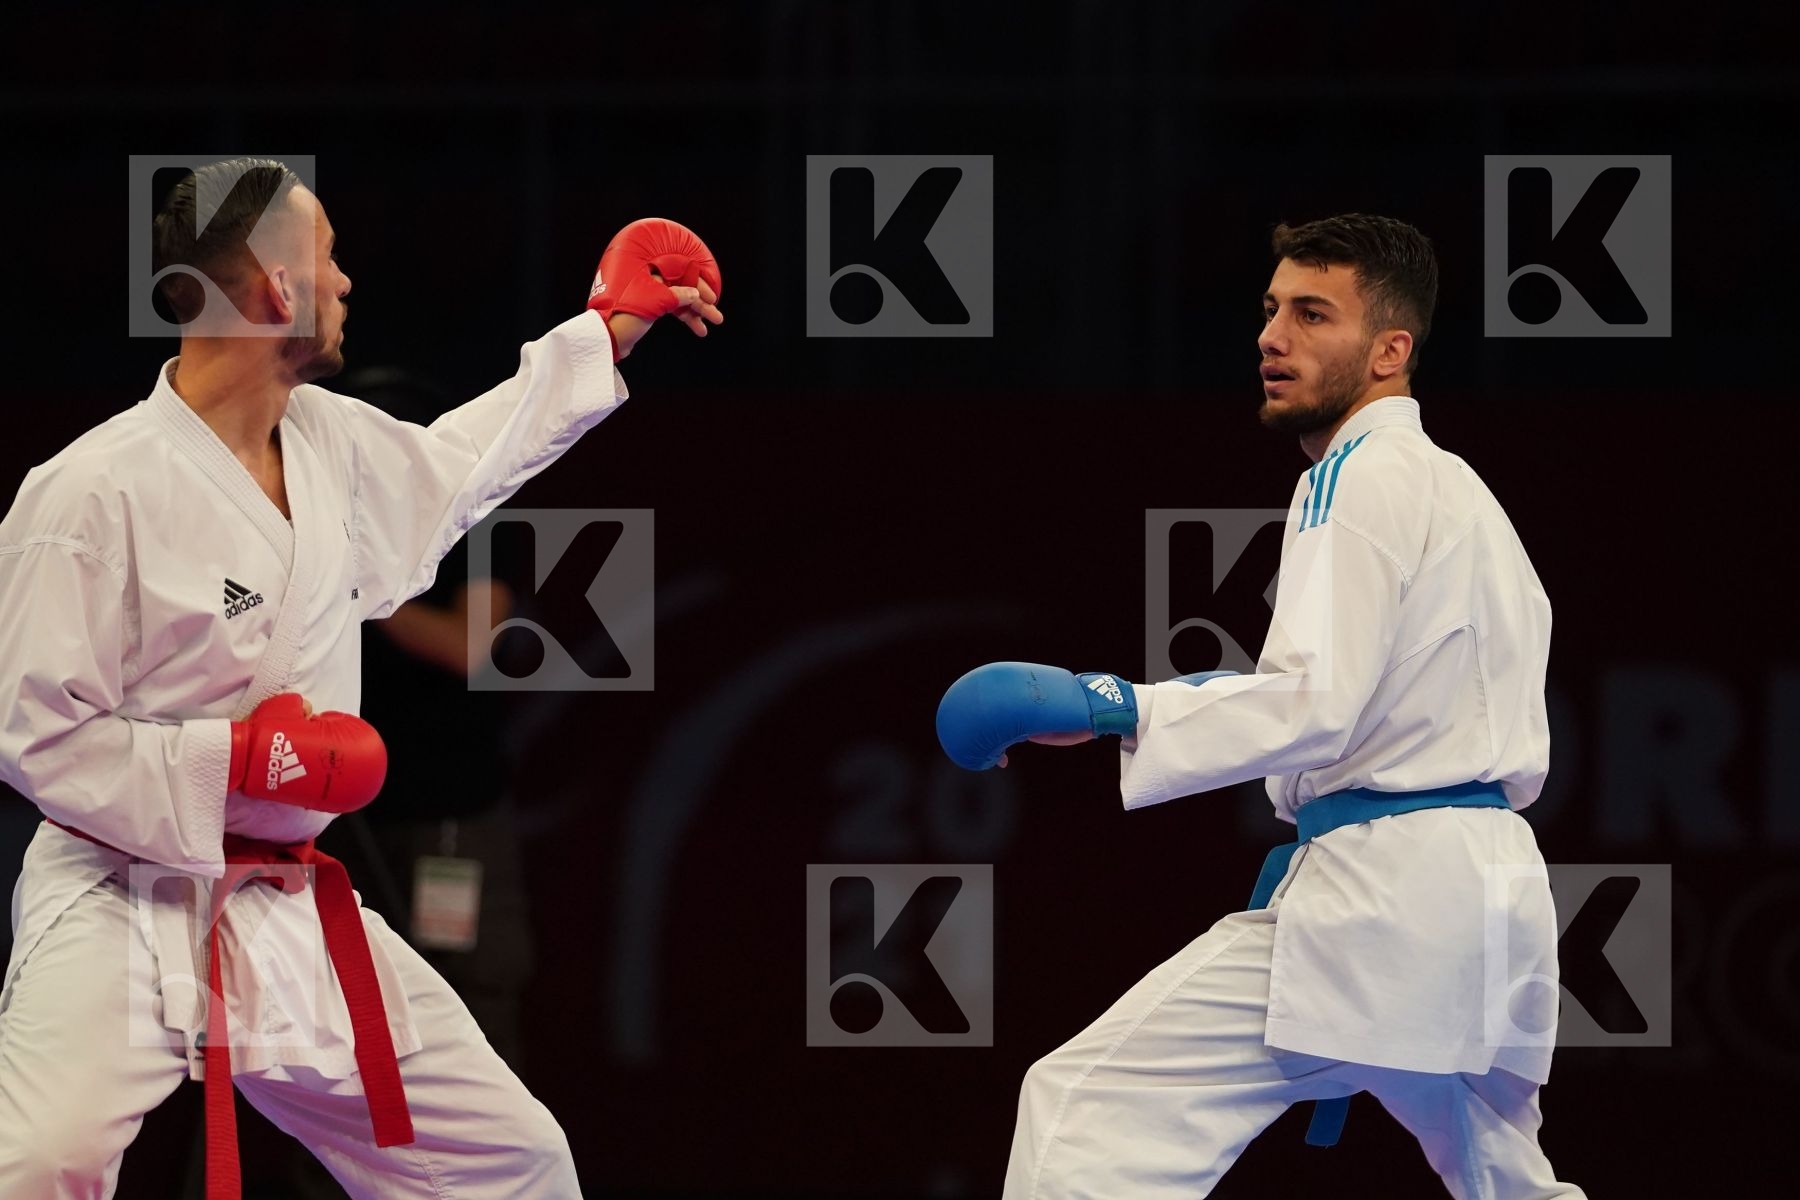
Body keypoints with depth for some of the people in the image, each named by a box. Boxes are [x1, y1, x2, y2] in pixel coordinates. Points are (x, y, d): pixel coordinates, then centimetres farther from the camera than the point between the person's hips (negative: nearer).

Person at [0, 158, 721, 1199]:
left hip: (294, 917, 8)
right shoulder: (93, 493, -18)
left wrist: (608, 333, 34)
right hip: (128, 911, -8)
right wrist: (243, 758, -22)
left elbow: (454, 463, 30)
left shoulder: (333, 444, 6)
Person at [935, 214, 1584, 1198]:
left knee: (1087, 1111, -16)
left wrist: (1101, 709, -27)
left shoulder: (1363, 479, -6)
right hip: (1490, 888, 10)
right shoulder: (1462, 492, 24)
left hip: (1372, 890, -10)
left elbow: (1318, 704, -19)